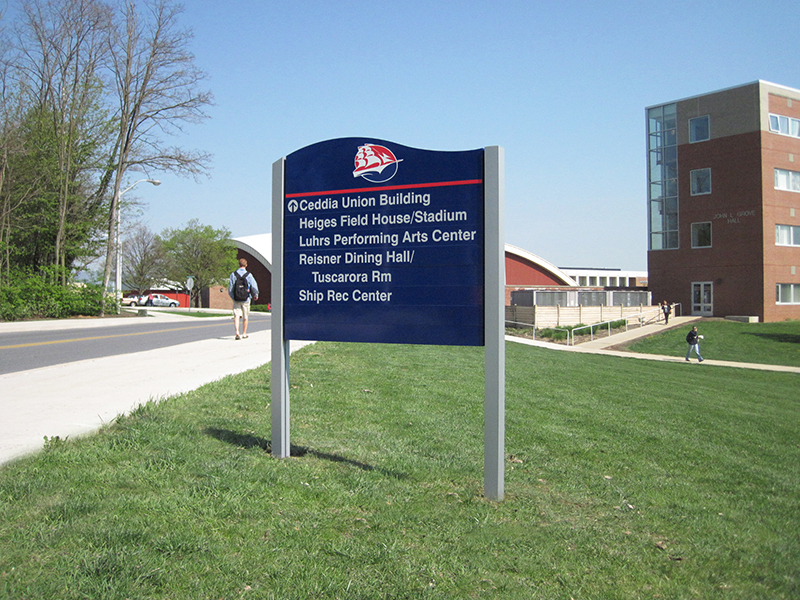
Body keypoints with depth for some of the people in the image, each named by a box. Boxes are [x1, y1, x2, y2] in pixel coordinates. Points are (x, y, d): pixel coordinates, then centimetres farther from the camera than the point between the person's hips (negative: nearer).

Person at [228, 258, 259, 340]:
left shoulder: (233, 274, 0)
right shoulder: (248, 275, -6)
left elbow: (230, 288, 3)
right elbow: (254, 286, -5)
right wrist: (255, 295, 12)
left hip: (236, 299, 1)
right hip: (246, 299, -1)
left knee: (236, 316, -2)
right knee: (245, 317, 11)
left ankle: (237, 332, -21)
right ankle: (244, 334, 21)